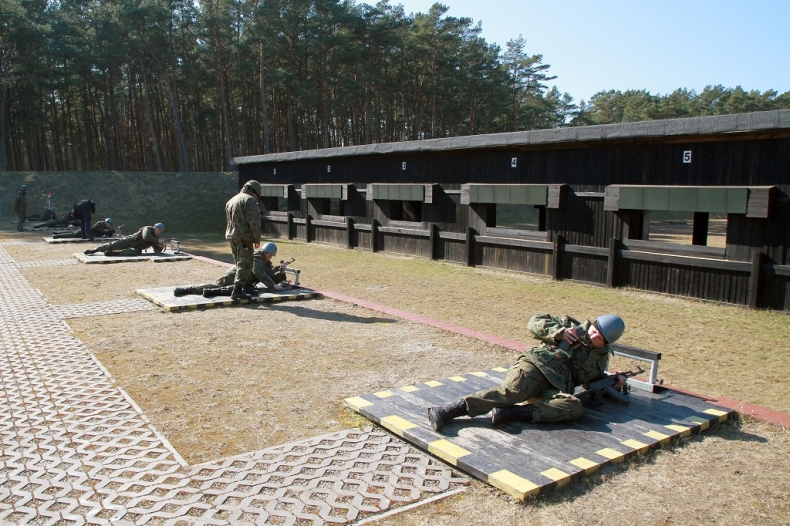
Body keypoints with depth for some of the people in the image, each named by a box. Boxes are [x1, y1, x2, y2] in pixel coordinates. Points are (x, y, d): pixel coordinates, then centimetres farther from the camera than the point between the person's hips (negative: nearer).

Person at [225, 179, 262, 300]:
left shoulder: (231, 200, 20)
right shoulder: (250, 200, -9)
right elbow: (254, 222, -15)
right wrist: (257, 239, -9)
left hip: (232, 236, 9)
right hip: (244, 237, -9)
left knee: (240, 263, 18)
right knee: (245, 264, -6)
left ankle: (246, 285, 27)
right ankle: (237, 291, -11)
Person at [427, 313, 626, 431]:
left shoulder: (601, 357, 22)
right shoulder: (574, 326, 13)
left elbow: (592, 379, 36)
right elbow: (536, 321, 9)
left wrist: (614, 382, 17)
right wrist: (559, 332, -7)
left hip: (555, 387, 3)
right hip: (534, 365, -2)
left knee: (574, 407, -31)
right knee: (508, 392, -33)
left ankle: (507, 413, -41)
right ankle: (446, 411, -45)